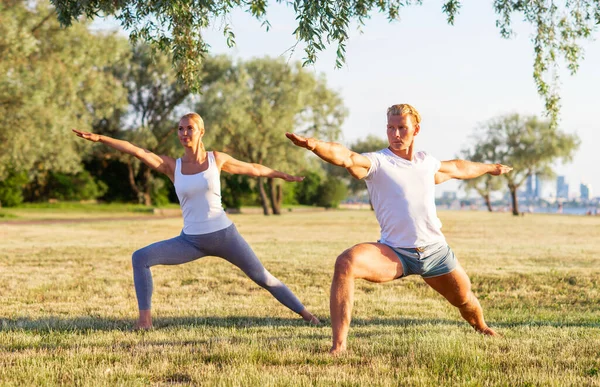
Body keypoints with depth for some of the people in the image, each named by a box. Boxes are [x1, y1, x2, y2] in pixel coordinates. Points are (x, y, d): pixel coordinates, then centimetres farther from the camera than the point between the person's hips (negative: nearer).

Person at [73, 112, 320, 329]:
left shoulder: (216, 159, 0)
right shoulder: (171, 166, 0)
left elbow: (253, 169, 15)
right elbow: (136, 151, -12)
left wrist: (283, 175, 27)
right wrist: (100, 138, -23)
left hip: (224, 234, -1)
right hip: (191, 241, 1)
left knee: (263, 278, 4)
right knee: (140, 257, -15)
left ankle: (305, 314, 20)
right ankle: (145, 317, -13)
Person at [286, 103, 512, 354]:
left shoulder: (427, 162, 8)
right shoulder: (377, 161, -9)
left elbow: (458, 168, 30)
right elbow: (346, 158, -31)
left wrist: (490, 168, 47)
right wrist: (314, 145, -51)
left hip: (435, 250, 5)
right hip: (394, 253, -4)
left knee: (464, 300, 15)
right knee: (346, 263, -31)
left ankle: (482, 328, 54)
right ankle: (339, 344, -30)